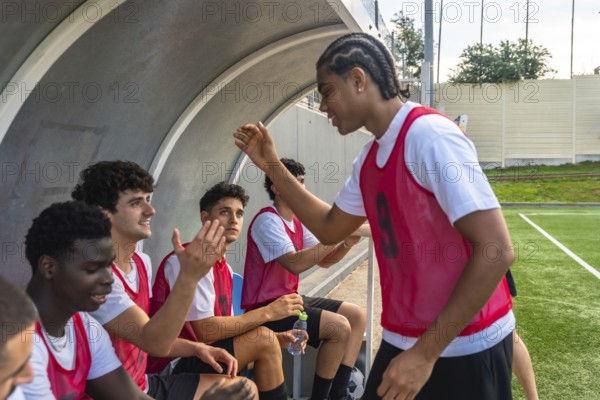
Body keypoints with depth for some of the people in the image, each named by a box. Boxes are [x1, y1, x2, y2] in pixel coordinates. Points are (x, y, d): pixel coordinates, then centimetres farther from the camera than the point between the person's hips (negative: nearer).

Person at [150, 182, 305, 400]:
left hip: (198, 356, 10)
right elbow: (206, 331, -25)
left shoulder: (225, 268, 12)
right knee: (263, 339, -18)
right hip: (173, 365, -10)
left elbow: (225, 327, 9)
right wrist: (268, 312, -21)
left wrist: (273, 339, -5)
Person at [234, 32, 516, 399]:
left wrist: (427, 352, -21)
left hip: (463, 349, -7)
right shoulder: (369, 159, 7)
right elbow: (330, 229, 20)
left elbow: (496, 251, -23)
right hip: (402, 341, 7)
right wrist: (273, 167, 11)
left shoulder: (429, 135, -19)